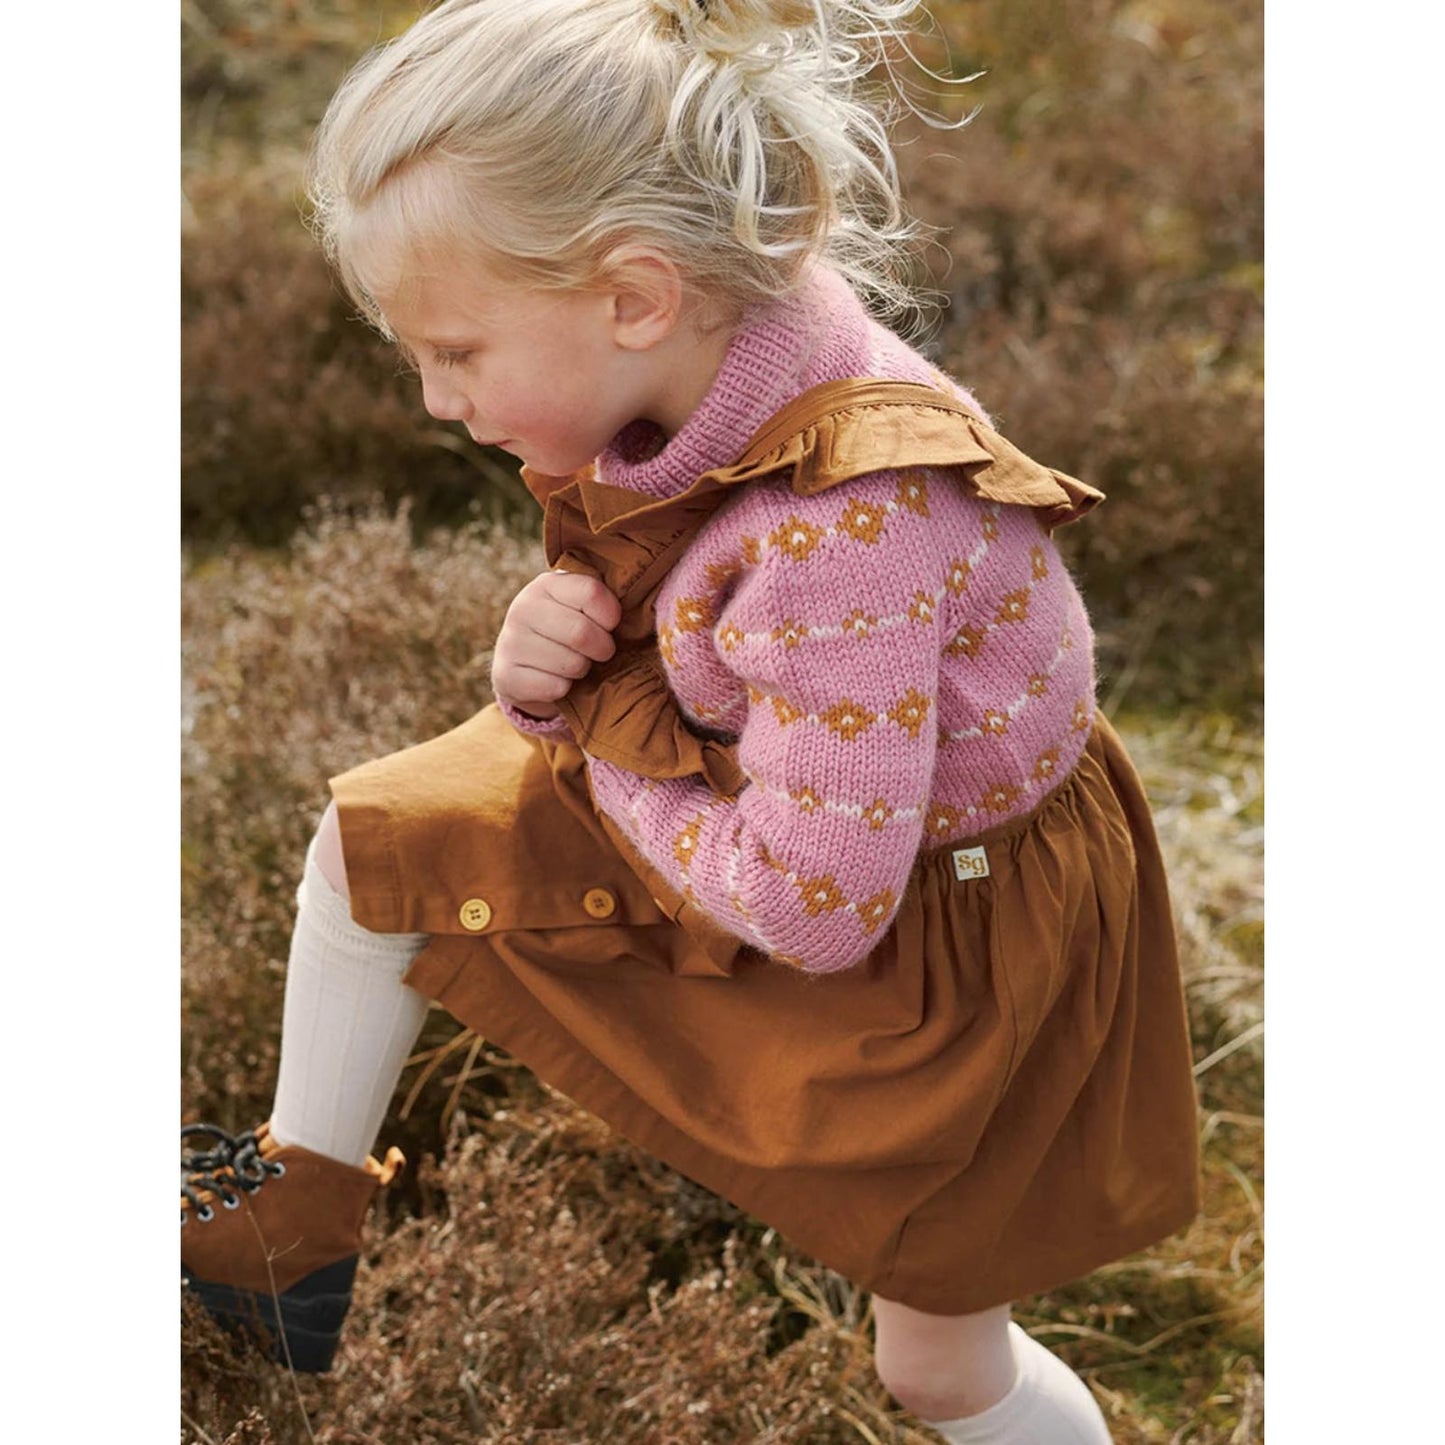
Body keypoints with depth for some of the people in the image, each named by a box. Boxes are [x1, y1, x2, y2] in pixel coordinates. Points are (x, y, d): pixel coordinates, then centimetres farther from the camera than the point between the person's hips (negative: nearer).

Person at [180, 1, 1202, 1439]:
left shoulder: (849, 525, -39)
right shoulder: (675, 394, -13)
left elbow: (814, 910, -34)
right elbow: (642, 658, 6)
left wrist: (610, 765, -18)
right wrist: (545, 660, -19)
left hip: (906, 922, -8)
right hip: (729, 808, 8)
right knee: (372, 834, 8)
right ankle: (295, 1227, 28)